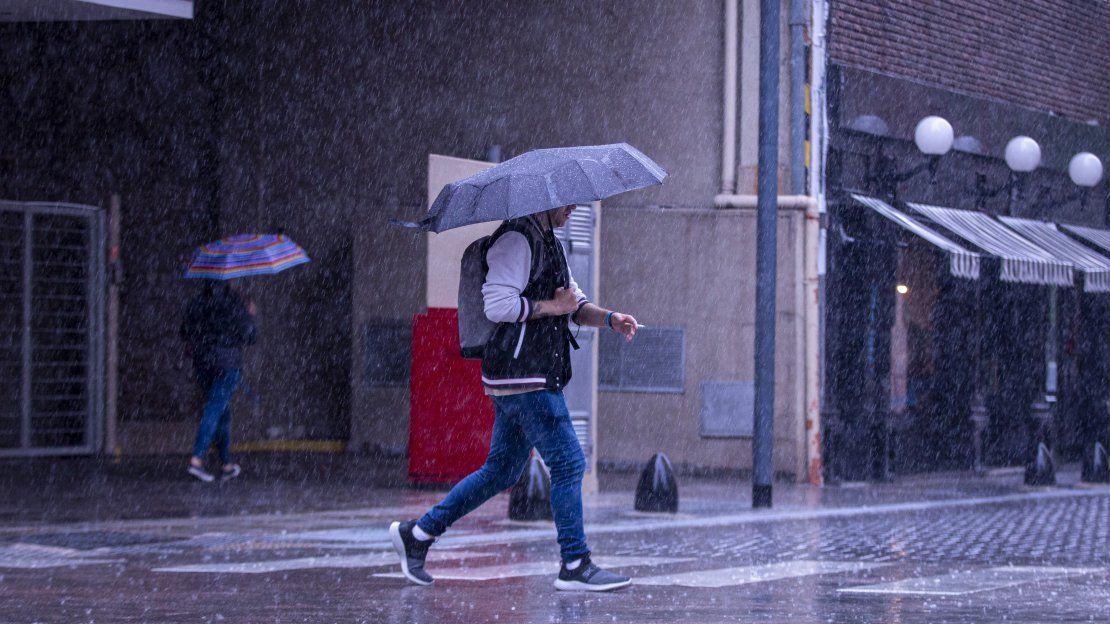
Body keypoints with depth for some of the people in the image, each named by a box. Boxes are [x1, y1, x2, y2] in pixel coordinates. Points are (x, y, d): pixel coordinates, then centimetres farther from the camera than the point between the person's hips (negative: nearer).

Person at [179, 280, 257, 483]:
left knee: (223, 412, 16)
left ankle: (226, 464, 19)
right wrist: (249, 316, 10)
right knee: (215, 410, -9)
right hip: (228, 363, -5)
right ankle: (196, 460, -23)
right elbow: (249, 337, -6)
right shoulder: (234, 303, -9)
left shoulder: (195, 303, 6)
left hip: (202, 364, 5)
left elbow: (185, 334, 12)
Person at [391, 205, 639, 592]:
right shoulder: (516, 240, -13)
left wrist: (609, 319, 4)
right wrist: (553, 306, -14)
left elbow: (574, 306, 23)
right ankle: (575, 567, -3)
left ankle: (418, 533, 19)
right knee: (568, 463, -8)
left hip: (537, 377, 10)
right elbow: (497, 305, -21)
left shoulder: (549, 242, 20)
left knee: (501, 471, 14)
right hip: (522, 375, -10)